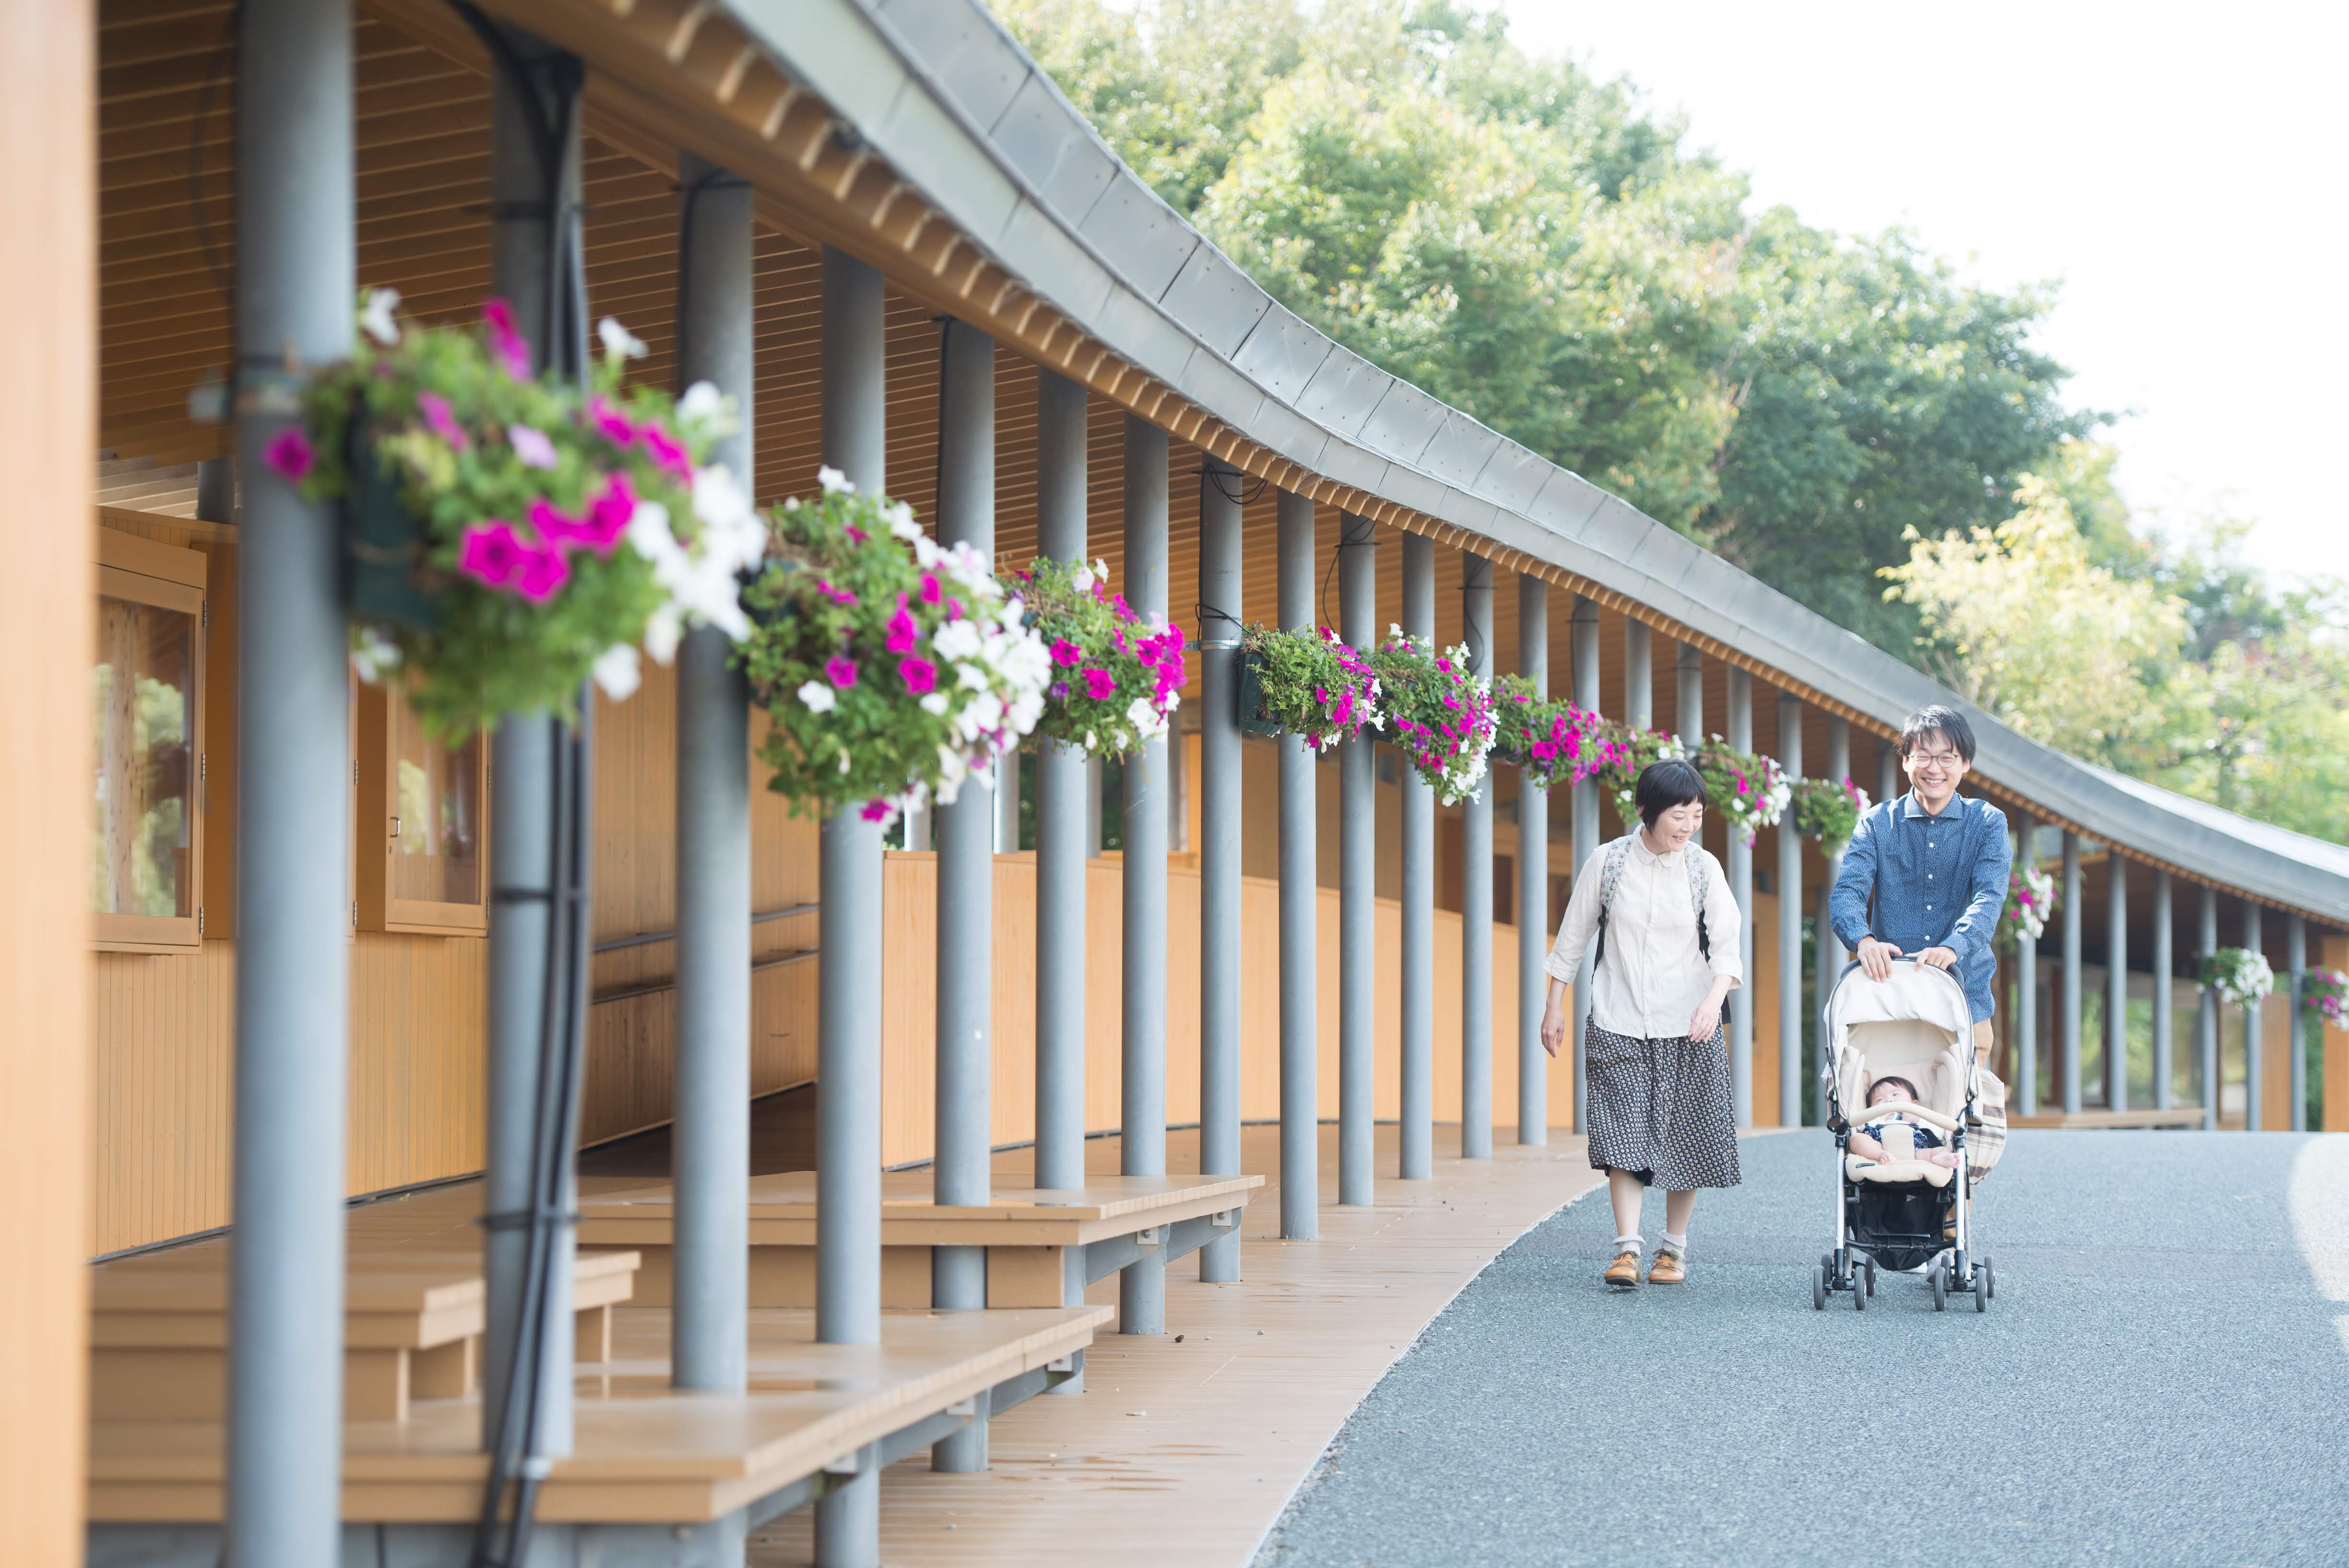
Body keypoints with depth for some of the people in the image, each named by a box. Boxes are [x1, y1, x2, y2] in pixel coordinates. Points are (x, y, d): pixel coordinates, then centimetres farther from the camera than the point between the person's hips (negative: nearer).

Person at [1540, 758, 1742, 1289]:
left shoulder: (1704, 868, -1)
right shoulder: (1607, 863, -2)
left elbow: (1727, 946, -5)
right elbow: (1574, 936, 9)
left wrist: (1714, 999, -23)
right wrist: (1554, 1005, 11)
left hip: (1688, 1028, 1)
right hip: (1618, 1025, -1)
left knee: (1684, 1139, 3)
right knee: (1623, 1133, -11)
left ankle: (1674, 1247, 17)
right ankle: (1628, 1249, -13)